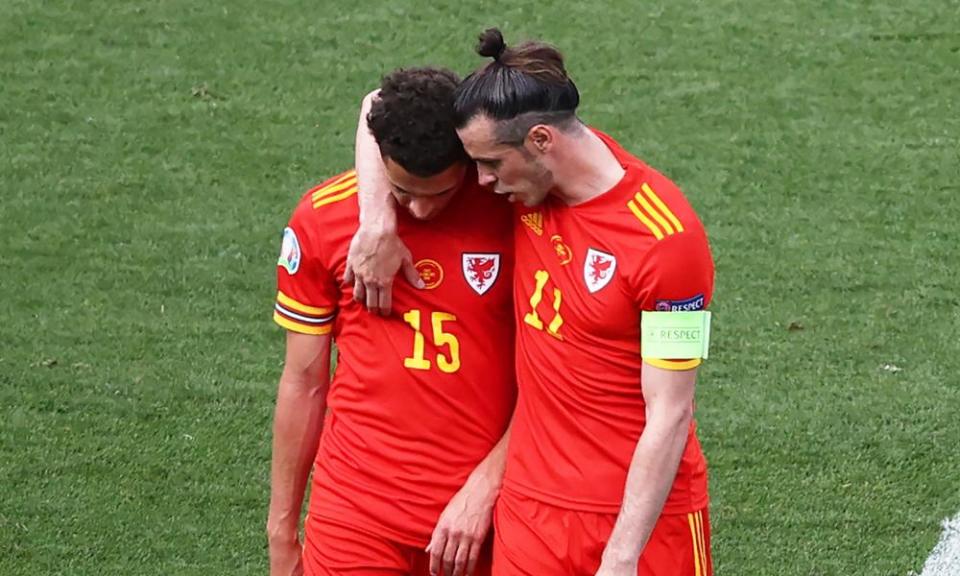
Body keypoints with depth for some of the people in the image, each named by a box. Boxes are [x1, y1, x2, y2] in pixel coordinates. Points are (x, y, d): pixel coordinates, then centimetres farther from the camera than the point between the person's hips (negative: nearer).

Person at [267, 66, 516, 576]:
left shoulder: (514, 213, -5)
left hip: (478, 514, 0)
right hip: (356, 517, 1)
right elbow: (303, 382, 7)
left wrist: (484, 488, -11)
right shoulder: (322, 218, -1)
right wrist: (281, 533, 10)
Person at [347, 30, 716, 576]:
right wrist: (378, 224, -7)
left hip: (645, 516, -5)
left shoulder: (667, 239, -19)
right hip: (532, 505, 5)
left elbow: (669, 417, -17)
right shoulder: (535, 169, -2)